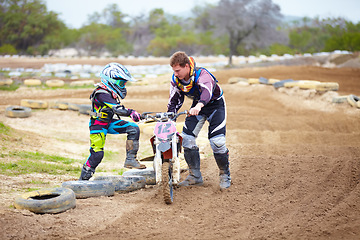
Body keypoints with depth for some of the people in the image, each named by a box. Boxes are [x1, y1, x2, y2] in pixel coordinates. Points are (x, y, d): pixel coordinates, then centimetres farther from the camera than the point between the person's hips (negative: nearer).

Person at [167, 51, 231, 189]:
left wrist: (199, 106, -74)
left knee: (217, 141, -17)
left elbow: (207, 90, -55)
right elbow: (174, 100, 2)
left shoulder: (201, 74, -34)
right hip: (197, 106, 6)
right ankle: (195, 176, 8)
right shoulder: (176, 79, -13)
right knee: (187, 138, -5)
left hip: (215, 104, -6)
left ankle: (225, 175, 4)